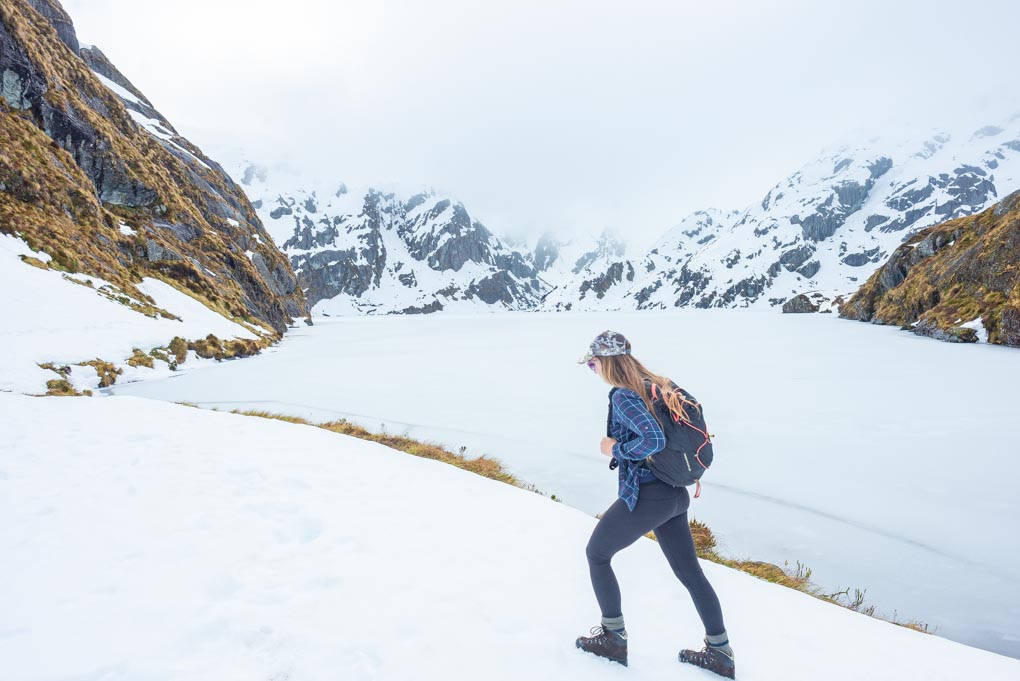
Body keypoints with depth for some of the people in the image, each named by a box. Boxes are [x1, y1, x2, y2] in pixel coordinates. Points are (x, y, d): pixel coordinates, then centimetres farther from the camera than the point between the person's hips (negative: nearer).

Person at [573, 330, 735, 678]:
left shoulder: (623, 395, -18)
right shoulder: (662, 384, 6)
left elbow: (653, 440, -30)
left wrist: (616, 449, -15)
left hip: (644, 497, -8)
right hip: (675, 494, 8)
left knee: (597, 554, 15)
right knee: (690, 572, 19)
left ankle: (614, 637, 24)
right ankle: (720, 652, 30)